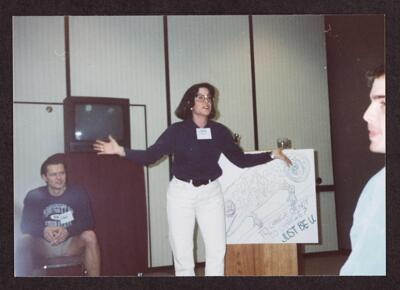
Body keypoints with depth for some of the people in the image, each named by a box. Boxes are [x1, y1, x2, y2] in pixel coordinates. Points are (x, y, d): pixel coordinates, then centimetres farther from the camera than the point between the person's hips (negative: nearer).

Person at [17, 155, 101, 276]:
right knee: (24, 240, -30)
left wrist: (68, 231, -28)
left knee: (90, 236, -30)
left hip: (71, 245, 0)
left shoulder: (78, 193, -2)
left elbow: (87, 222, -8)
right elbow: (25, 225, -7)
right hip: (43, 246, 0)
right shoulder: (33, 196, -1)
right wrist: (43, 231, -29)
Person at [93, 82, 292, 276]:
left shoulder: (220, 131, 1)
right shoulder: (177, 130, -6)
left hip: (210, 193, 2)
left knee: (217, 250, 5)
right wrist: (121, 150, -21)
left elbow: (240, 159, 5)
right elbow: (150, 156, -9)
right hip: (181, 192, -2)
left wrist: (272, 155, -2)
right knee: (182, 252, 5)